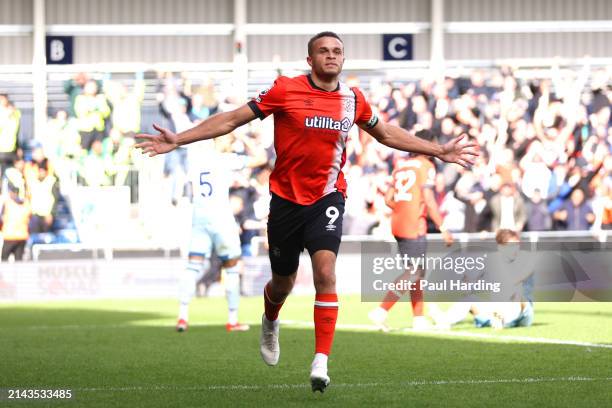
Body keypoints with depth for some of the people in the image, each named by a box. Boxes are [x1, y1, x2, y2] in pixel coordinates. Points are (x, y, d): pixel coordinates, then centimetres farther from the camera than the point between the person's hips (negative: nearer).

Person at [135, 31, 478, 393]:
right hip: (286, 198, -1)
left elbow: (386, 133, 19)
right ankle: (270, 323, 49)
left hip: (327, 198, 1)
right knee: (283, 282, 12)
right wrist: (177, 140, -11)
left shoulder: (353, 99, 1)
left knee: (325, 271, -21)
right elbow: (232, 119, -5)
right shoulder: (285, 90, -8)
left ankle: (321, 363, -20)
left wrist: (440, 151, 21)